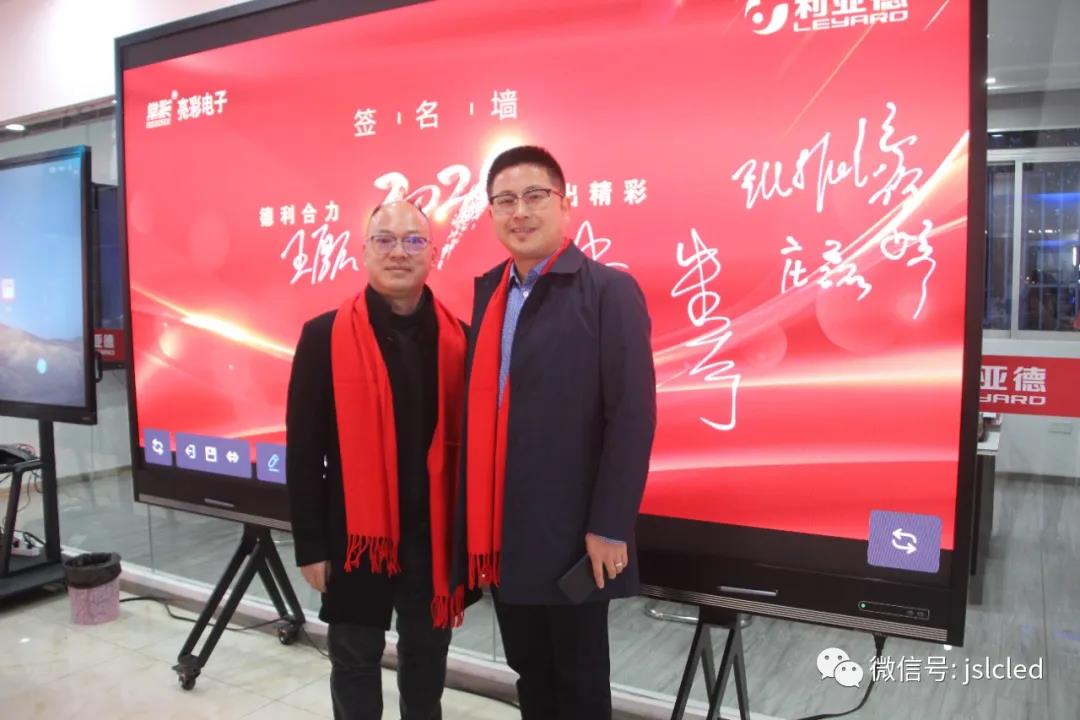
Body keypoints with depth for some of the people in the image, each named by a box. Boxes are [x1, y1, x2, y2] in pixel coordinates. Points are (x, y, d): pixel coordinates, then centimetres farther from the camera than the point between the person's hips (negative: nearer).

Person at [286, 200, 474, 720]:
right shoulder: (324, 336, -6)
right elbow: (303, 450, -5)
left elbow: (470, 440, 3)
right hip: (356, 535, -2)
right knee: (355, 662, 16)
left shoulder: (457, 339, -1)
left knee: (427, 662, 19)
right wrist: (310, 544, -6)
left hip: (435, 535, 2)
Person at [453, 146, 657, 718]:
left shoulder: (609, 291, -10)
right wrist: (472, 515, 8)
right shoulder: (489, 290, 9)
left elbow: (632, 415, -14)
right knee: (528, 671, 20)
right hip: (498, 530, 6)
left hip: (571, 532, -5)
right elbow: (478, 404, 9)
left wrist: (609, 527, -15)